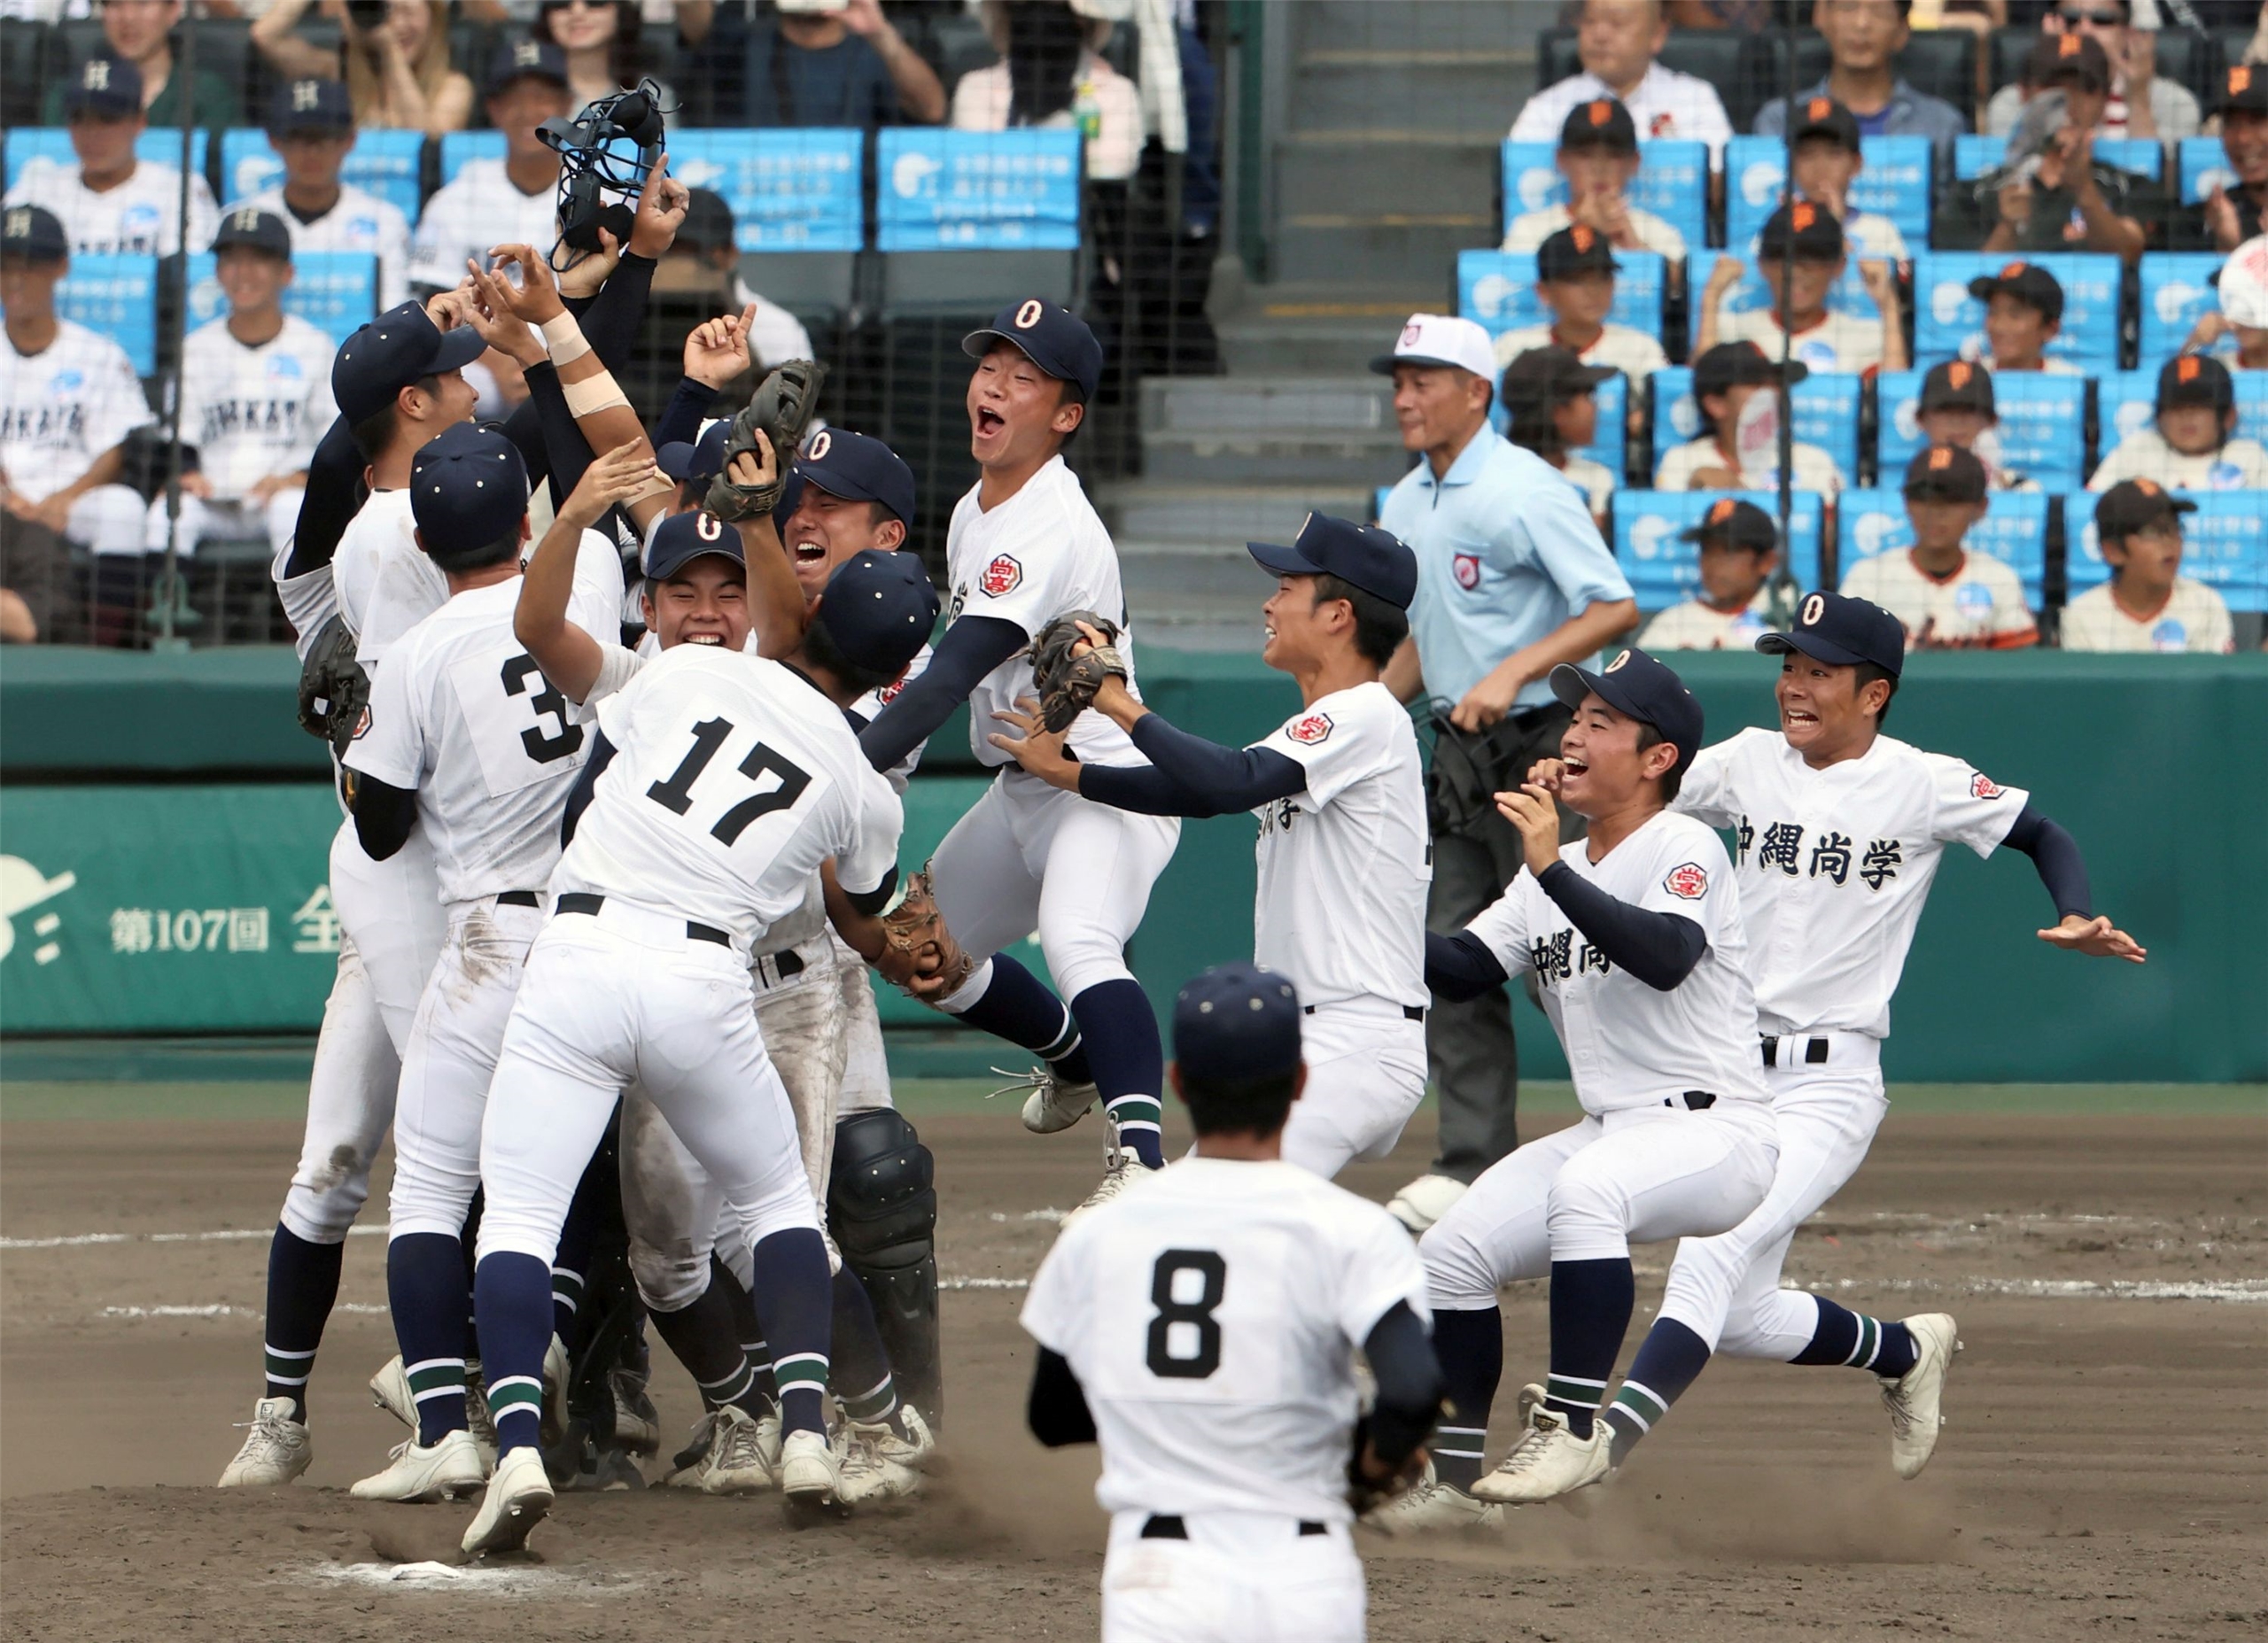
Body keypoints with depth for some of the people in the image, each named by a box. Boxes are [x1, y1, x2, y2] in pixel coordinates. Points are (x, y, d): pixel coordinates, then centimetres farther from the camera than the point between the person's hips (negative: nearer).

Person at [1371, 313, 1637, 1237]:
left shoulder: (1524, 492, -13)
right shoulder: (1406, 508, 13)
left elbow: (1614, 608, -19)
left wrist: (1511, 673, -27)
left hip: (1537, 743, -8)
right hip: (1458, 753, 8)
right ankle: (1474, 1162, 8)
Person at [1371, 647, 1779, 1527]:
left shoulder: (1684, 848, -10)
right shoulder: (1554, 873, 15)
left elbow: (1666, 959, -29)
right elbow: (1458, 968, 11)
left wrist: (1552, 870, -33)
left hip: (1715, 1132, -9)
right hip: (1610, 1133, 9)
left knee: (1585, 1186, -38)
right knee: (1450, 1253, -1)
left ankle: (1572, 1424, -34)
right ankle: (1455, 1479, 10)